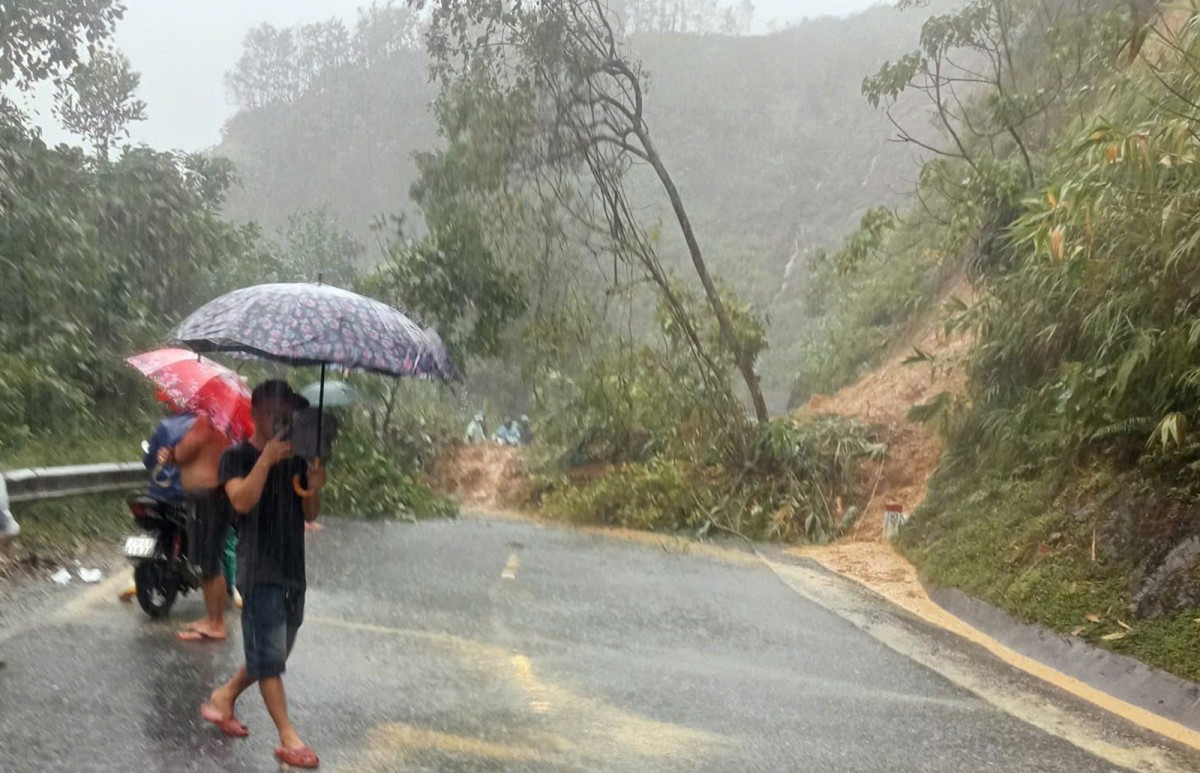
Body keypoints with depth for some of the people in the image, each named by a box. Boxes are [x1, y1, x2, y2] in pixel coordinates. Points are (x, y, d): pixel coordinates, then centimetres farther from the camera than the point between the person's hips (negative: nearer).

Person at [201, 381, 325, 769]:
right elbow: (242, 501, -23)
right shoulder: (237, 456, -6)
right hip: (259, 569, -6)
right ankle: (288, 738, 0)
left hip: (293, 568, 6)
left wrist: (313, 489, -11)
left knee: (272, 653, 15)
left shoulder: (296, 459, 9)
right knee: (269, 654, -4)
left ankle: (224, 698, 35)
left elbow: (310, 515, 9)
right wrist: (266, 459, -26)